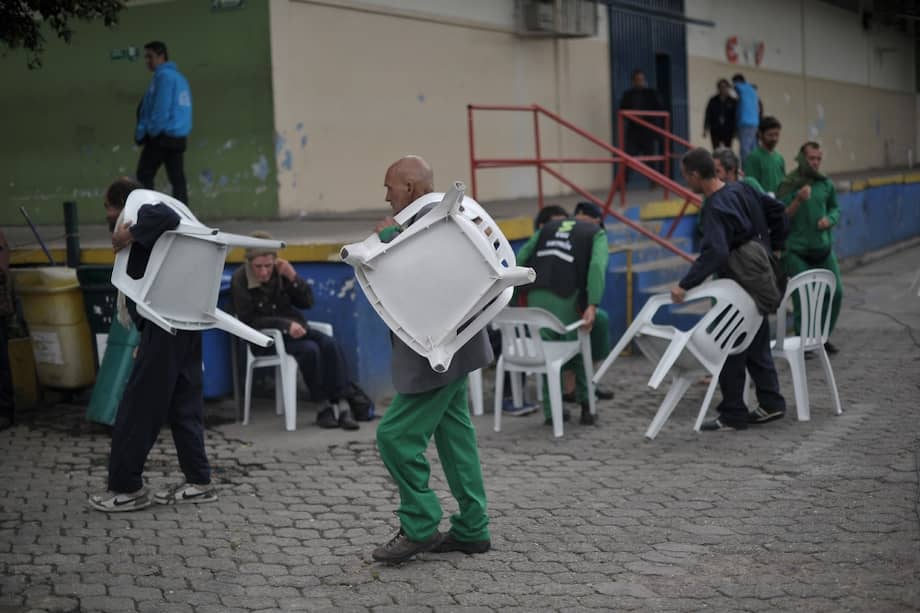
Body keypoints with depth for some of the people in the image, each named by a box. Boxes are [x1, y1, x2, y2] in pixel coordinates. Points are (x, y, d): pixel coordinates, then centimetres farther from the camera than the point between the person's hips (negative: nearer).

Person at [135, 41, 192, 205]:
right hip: (179, 137, 8)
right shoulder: (179, 77, 17)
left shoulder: (163, 75, -10)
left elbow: (160, 109, -18)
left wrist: (144, 132, -9)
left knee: (144, 175, 0)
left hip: (162, 136, -8)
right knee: (178, 179, 4)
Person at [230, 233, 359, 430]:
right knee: (309, 349, -30)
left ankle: (343, 404, -28)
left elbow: (307, 302, 7)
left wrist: (293, 278, -11)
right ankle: (324, 406, -22)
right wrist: (285, 325, -22)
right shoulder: (240, 280, -10)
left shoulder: (280, 271, 2)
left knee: (330, 344, -23)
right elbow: (248, 320, -12)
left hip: (294, 329, 5)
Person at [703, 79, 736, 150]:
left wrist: (735, 130, -2)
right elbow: (707, 115, 4)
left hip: (727, 131, 0)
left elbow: (735, 117, 2)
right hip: (715, 130, 0)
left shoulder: (732, 102, 2)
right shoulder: (713, 101, 4)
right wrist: (705, 129, -1)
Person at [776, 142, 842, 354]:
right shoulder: (788, 185, -8)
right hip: (797, 251, -5)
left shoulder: (826, 184, 6)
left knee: (835, 292, 4)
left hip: (823, 248, 5)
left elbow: (835, 208, 18)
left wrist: (829, 219, -4)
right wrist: (798, 200, -25)